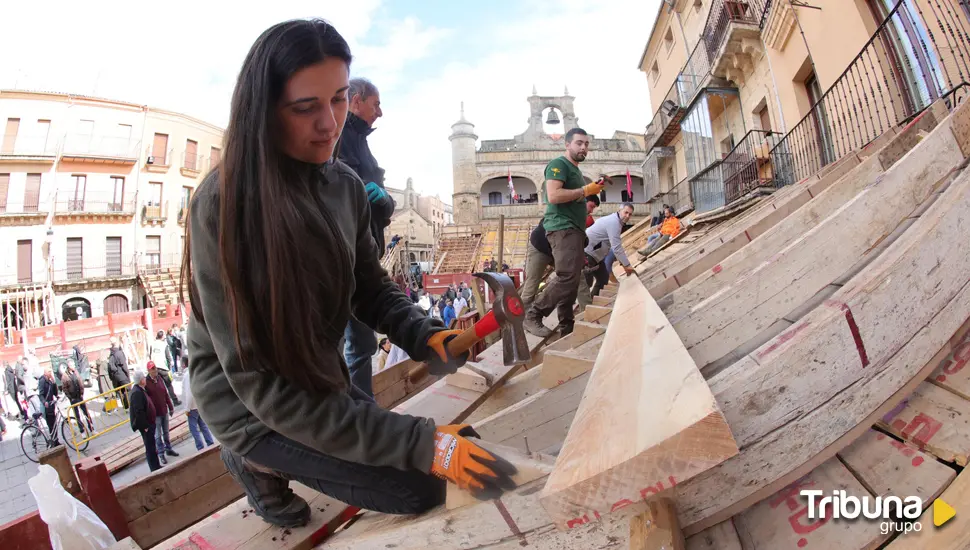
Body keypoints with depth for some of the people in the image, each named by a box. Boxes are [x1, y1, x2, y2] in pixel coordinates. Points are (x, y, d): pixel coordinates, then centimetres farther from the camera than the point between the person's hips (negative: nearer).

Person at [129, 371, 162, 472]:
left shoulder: (140, 390, 9)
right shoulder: (137, 392, -23)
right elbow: (139, 411, -26)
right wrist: (145, 425, -22)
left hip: (148, 423, 10)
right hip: (145, 425, -10)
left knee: (151, 446, 18)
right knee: (150, 447, 0)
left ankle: (156, 467, 29)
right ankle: (155, 468, 9)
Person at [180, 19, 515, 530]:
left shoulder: (345, 184, -7)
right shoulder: (222, 202, -27)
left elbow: (371, 288, 2)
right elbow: (258, 382, -29)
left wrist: (425, 336, -22)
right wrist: (418, 443, -34)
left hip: (319, 377, 6)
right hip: (249, 406, -6)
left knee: (442, 457, 16)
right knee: (420, 488, -11)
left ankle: (268, 459, 20)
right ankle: (263, 462, 6)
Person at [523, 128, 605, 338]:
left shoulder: (576, 170, 25)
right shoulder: (559, 164, -6)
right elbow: (553, 196, -21)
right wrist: (585, 190, -15)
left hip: (574, 229, 10)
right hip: (563, 228, -10)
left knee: (572, 279, 7)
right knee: (567, 277, -19)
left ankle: (566, 325, 12)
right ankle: (532, 316, -12)